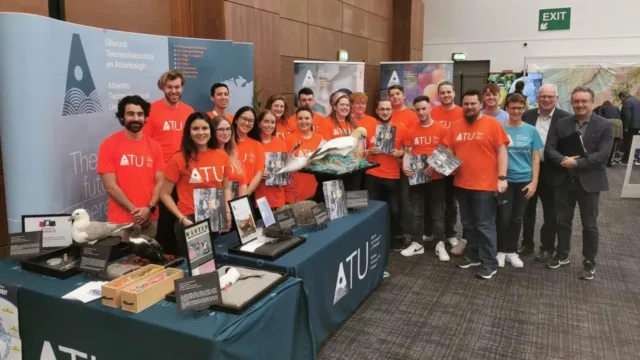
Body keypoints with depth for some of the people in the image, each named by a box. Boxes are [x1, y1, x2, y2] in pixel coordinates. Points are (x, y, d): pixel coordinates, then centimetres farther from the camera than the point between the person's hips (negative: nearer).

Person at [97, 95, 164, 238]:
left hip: (150, 220, 3)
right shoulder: (109, 145, -3)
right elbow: (110, 186, -7)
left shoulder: (154, 146, 7)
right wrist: (134, 210, -13)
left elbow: (160, 182, 3)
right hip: (120, 221, -2)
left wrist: (149, 209, -11)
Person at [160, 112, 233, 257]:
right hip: (189, 221, -3)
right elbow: (165, 194, -3)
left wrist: (228, 213, 0)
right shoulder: (179, 159, -8)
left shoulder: (222, 156, 2)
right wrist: (182, 218, -13)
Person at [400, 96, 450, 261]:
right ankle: (417, 244, 18)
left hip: (436, 177, -2)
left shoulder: (442, 129, -2)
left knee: (437, 213, 4)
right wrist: (405, 166, -14)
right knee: (416, 213, 9)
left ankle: (440, 245, 13)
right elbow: (408, 152, 6)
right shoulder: (412, 131, 6)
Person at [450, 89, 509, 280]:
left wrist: (502, 177, -14)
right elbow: (450, 152, 16)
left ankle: (489, 262, 12)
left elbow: (502, 151, -8)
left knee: (485, 225, 0)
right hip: (461, 184, 6)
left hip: (485, 185, -5)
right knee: (468, 224, 16)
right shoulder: (456, 126, 8)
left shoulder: (493, 124, -6)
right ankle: (472, 255, 31)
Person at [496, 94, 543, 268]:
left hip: (524, 181, 2)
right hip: (505, 180, -2)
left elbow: (535, 158, 4)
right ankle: (501, 250, 15)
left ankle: (511, 251, 24)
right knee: (504, 217, -1)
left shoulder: (531, 130, 1)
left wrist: (534, 182, -2)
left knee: (517, 218, 11)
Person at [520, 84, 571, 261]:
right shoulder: (527, 115, 2)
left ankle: (547, 247, 23)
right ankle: (527, 244, 27)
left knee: (550, 212, 9)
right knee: (528, 209, 13)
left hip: (551, 170, -3)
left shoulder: (565, 118, -7)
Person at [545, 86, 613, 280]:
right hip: (563, 180, 3)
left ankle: (589, 262, 22)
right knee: (563, 221, 15)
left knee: (589, 225, 8)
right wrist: (563, 160, -21)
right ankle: (562, 255, 32)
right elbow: (549, 148, -3)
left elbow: (602, 154, -14)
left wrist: (576, 163, -20)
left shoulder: (604, 125, -5)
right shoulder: (560, 124, 3)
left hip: (589, 181, -3)